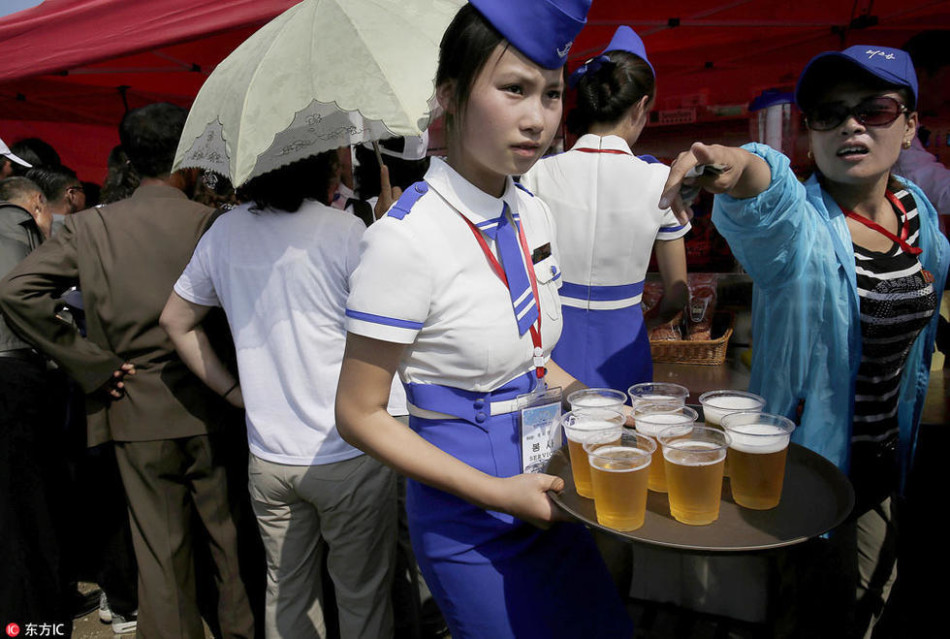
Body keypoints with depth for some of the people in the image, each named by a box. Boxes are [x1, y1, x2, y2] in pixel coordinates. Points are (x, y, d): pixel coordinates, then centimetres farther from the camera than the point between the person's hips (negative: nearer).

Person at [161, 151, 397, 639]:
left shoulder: (223, 232, 4)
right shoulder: (346, 232, -14)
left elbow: (176, 320, 14)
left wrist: (231, 389, 14)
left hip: (267, 456, 6)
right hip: (347, 453, -5)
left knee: (286, 591, 21)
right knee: (363, 595, 12)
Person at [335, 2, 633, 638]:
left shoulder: (534, 214, -1)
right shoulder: (406, 238, -23)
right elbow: (360, 414, -16)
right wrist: (496, 492, -19)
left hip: (542, 491, 7)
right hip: (470, 521, -7)